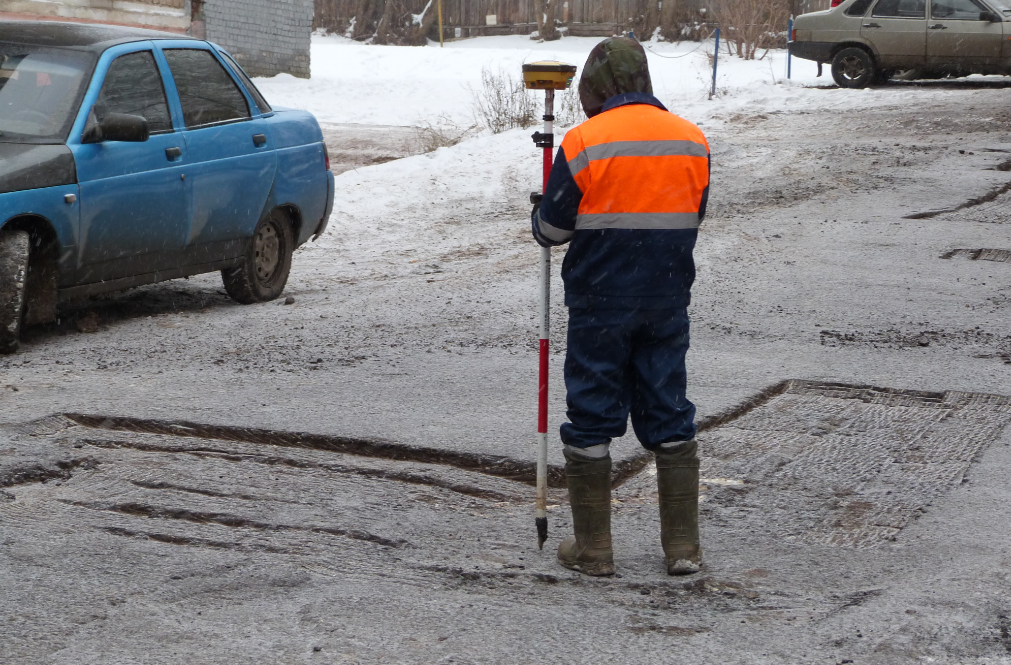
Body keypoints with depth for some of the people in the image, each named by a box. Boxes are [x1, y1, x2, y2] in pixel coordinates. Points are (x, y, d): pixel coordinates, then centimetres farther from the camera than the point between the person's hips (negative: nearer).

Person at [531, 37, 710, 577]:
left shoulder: (584, 142, -12)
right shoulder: (692, 140, 3)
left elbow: (552, 229, -5)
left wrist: (540, 217, 17)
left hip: (600, 301, -4)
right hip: (668, 300, 4)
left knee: (591, 418, 6)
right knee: (670, 418, 11)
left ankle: (592, 549, 12)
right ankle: (683, 547, 13)